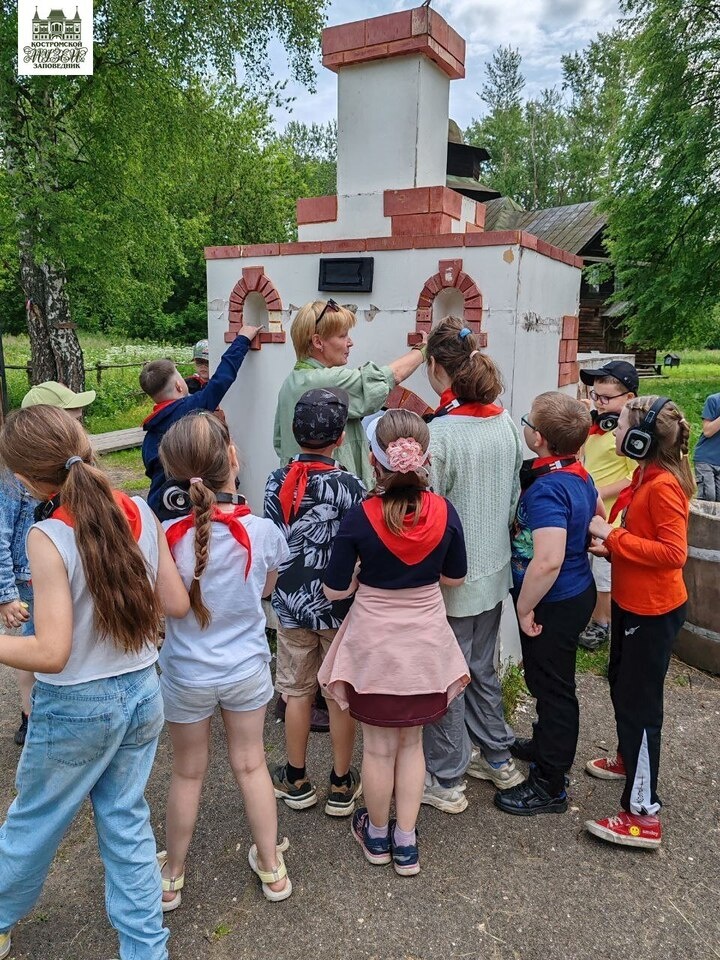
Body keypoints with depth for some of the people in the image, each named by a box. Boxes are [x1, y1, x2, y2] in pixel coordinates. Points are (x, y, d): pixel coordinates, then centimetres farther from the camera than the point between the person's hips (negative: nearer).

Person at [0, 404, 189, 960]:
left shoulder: (49, 538, -24)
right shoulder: (141, 513, -8)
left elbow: (51, 653, -23)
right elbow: (177, 604, -1)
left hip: (76, 708, -4)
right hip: (142, 692, 5)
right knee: (127, 822, 21)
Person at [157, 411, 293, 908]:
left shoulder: (168, 535, -23)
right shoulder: (263, 531, -19)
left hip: (187, 675, -1)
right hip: (247, 669, 1)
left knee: (188, 773, 19)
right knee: (251, 765, 20)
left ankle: (172, 875, 40)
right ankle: (272, 867, 38)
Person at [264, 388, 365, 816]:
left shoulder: (276, 482, -5)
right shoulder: (349, 485, -18)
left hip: (291, 604, 3)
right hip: (338, 608, -3)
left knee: (297, 692, 17)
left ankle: (296, 781, 31)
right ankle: (342, 785, 27)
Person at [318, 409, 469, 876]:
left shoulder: (360, 518, -21)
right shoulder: (444, 512, -13)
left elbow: (336, 590, -12)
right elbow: (455, 577, 1)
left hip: (375, 642, -2)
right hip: (426, 640, 2)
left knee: (378, 745, 16)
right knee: (412, 741, 20)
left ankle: (377, 834, 37)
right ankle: (406, 841, 30)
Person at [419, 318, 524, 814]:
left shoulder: (440, 433, -24)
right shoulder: (508, 424, -2)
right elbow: (515, 497, 9)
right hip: (494, 571, 7)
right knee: (483, 668, 24)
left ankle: (446, 781, 27)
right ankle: (497, 758, 41)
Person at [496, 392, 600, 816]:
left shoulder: (547, 489, -30)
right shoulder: (579, 474, 0)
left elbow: (548, 562, -37)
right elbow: (597, 511, 20)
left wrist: (525, 607, -25)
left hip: (555, 604, -10)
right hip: (577, 591, 10)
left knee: (553, 687, 6)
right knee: (547, 680, 26)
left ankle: (550, 785, 23)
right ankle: (547, 746, 48)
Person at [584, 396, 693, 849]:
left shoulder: (663, 486, -23)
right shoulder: (645, 476, 6)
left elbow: (673, 552, -28)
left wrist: (612, 536, -24)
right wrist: (613, 547, -1)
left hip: (653, 611, -10)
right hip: (632, 601, 10)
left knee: (640, 702, -3)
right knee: (621, 682, 25)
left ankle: (643, 814, 9)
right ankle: (630, 759, 48)